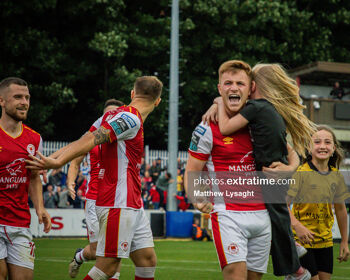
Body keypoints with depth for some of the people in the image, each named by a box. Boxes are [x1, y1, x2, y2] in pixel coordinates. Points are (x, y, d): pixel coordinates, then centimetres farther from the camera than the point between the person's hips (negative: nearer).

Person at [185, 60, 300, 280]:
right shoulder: (208, 129, -2)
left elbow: (292, 155, 20)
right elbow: (191, 172, 1)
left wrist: (289, 168, -5)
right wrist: (197, 199, -19)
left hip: (262, 214, 5)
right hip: (227, 214, -5)